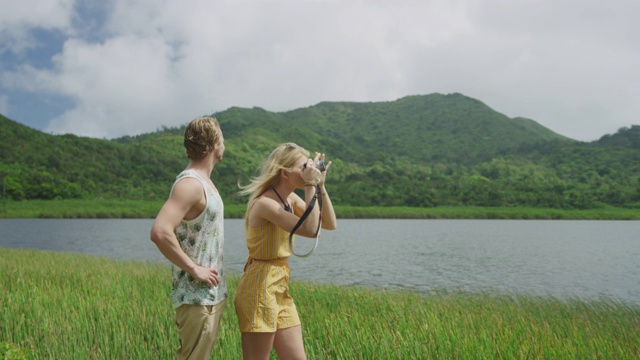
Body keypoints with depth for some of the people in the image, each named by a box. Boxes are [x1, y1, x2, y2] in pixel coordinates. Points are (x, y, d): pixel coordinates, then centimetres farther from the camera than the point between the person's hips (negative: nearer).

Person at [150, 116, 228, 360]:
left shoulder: (203, 181, 12)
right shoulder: (190, 183, -18)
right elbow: (160, 232, -30)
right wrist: (194, 269, -21)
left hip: (210, 293, 9)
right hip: (196, 296, -9)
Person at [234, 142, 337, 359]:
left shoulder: (290, 199, 7)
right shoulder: (265, 203, -19)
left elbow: (329, 224, 7)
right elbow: (310, 230, -27)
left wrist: (320, 186, -1)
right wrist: (310, 187, -20)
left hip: (281, 289, 9)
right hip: (260, 288, -9)